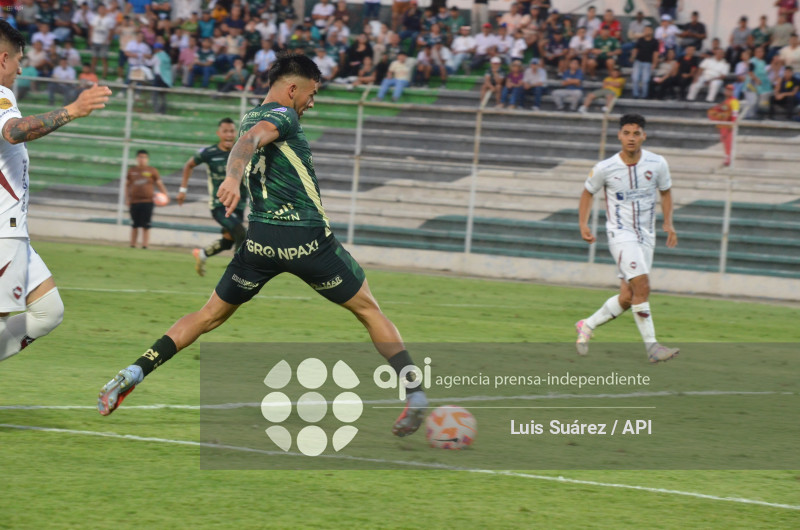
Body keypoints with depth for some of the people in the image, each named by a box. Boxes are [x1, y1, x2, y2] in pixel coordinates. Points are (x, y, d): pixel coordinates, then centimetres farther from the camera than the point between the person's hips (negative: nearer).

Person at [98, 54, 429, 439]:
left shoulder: (251, 117, 19)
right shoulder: (283, 116, -6)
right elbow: (249, 141, -27)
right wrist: (234, 176, -46)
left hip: (261, 241, 6)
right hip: (308, 240, -6)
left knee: (209, 316, 15)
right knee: (369, 312, 9)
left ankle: (135, 372, 0)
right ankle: (415, 396, 2)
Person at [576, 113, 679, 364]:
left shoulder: (657, 164, -2)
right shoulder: (604, 168, -9)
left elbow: (665, 192, 15)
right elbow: (588, 193, 8)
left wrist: (668, 223, 1)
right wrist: (583, 224, -3)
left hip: (646, 237, 4)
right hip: (620, 234, -4)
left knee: (627, 298, 3)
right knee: (642, 286, -21)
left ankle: (587, 326, 25)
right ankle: (651, 346, -17)